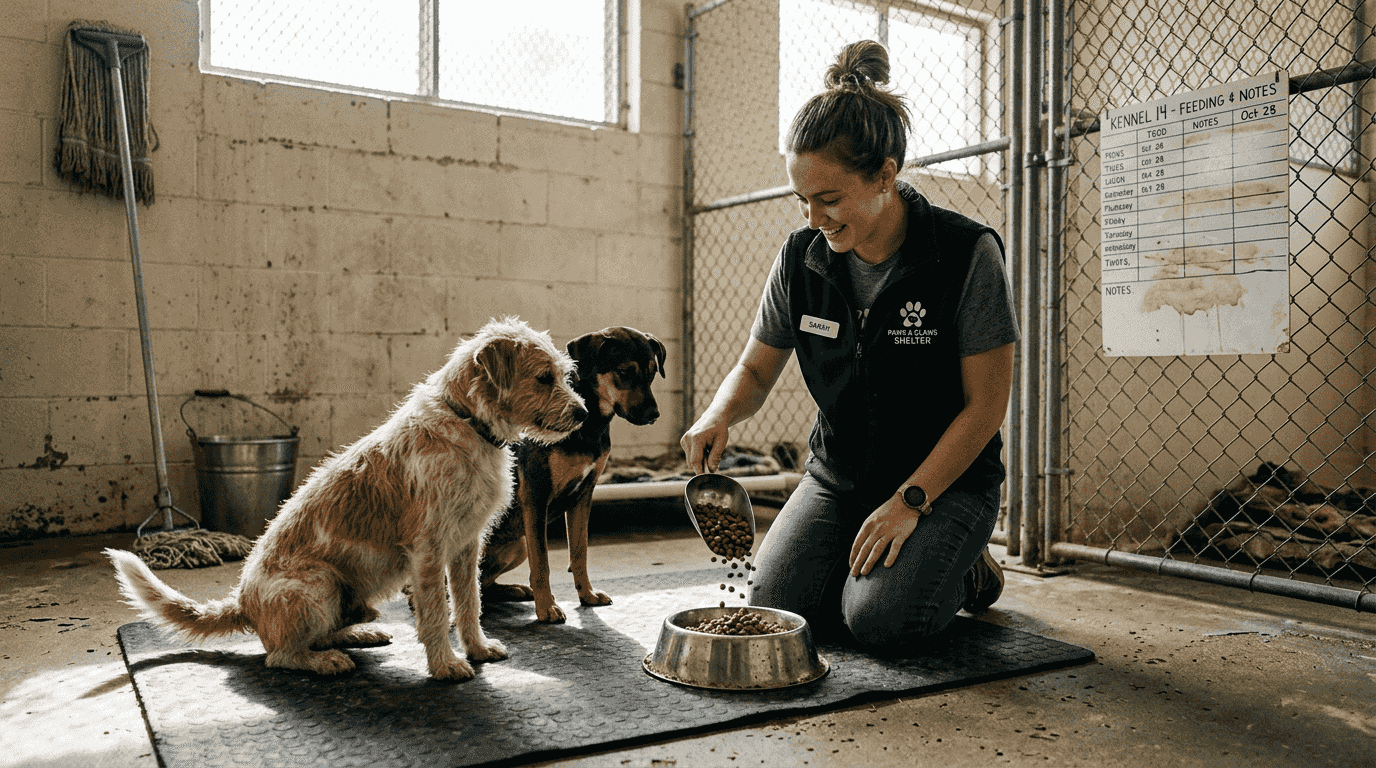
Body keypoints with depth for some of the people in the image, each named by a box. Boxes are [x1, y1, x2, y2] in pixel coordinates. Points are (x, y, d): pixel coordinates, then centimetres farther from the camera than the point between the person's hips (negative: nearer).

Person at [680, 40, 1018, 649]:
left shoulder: (967, 254, -18)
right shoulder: (801, 258, -5)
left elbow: (986, 404, -14)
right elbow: (755, 371, 5)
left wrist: (910, 501, -20)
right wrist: (718, 417, -18)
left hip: (948, 479, -4)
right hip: (836, 477, 4)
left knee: (880, 618, -25)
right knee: (775, 602, -15)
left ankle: (963, 570, 9)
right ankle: (866, 561, 15)